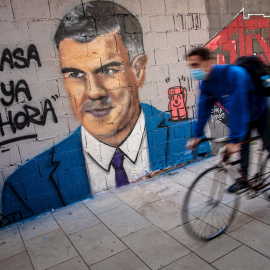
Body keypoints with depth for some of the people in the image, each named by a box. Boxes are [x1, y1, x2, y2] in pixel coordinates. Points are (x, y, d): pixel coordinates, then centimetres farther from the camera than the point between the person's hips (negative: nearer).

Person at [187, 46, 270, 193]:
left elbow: (237, 108, -42)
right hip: (243, 116, 6)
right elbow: (203, 109, -7)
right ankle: (244, 178, 22)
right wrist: (197, 135, -7)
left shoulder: (233, 74, -38)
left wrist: (235, 140, -42)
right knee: (243, 147, 7)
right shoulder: (205, 83, -13)